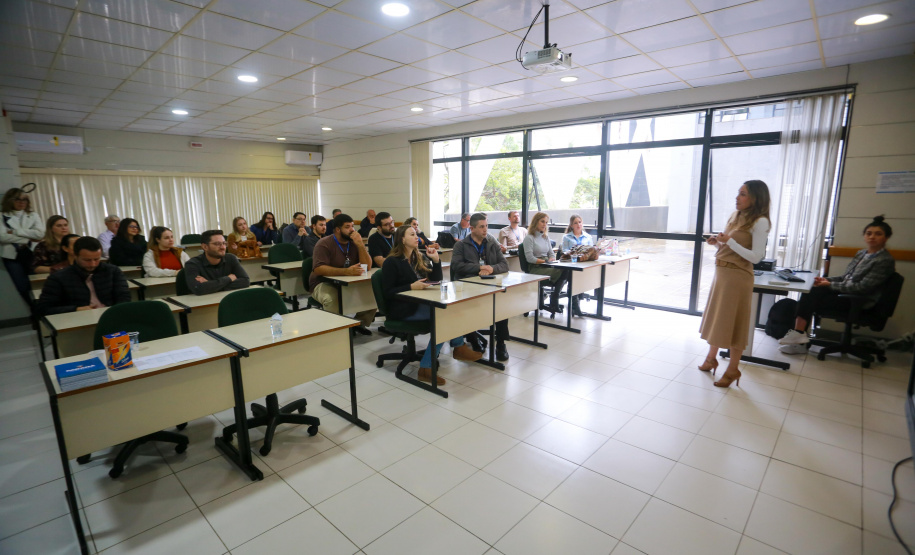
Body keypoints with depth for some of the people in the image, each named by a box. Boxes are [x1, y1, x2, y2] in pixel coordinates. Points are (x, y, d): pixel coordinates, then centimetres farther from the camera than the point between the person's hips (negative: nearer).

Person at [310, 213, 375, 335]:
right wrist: (346, 271, -37)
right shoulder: (324, 244, -11)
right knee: (332, 299, -38)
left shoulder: (354, 242, 5)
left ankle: (360, 323, 5)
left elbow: (367, 266, -3)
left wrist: (360, 245, -18)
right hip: (324, 283, -5)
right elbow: (319, 269, -26)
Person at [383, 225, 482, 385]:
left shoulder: (420, 258, 15)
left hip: (421, 304, 7)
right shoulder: (392, 262, -6)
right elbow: (388, 293, -12)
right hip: (402, 310, -7)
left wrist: (436, 259, 3)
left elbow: (437, 280, 15)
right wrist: (411, 287, -23)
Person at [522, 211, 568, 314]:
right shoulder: (529, 238, -2)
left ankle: (554, 301, -11)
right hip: (535, 269, -7)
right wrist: (545, 261, -14)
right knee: (562, 272, -27)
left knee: (566, 271, -24)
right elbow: (530, 258, -11)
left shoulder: (546, 237, 21)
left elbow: (552, 254, 20)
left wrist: (551, 260, -3)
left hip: (546, 267, 7)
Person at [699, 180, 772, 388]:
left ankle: (733, 369, 13)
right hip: (721, 272, 8)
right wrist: (717, 243, -1)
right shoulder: (735, 216, 10)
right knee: (716, 317, 15)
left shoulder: (760, 222, -12)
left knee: (733, 322, 0)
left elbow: (755, 257, -18)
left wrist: (729, 241, -23)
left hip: (738, 276, -7)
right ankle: (711, 358, 30)